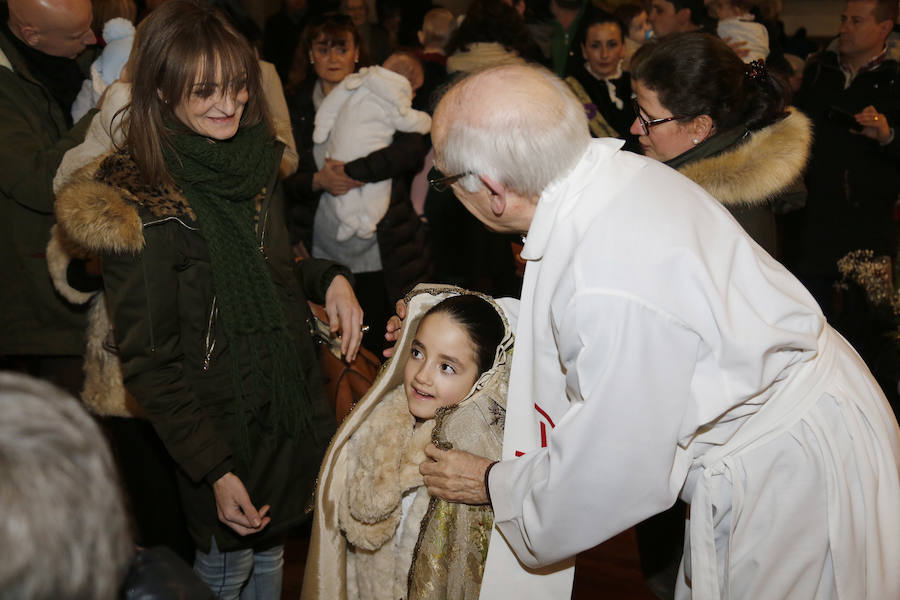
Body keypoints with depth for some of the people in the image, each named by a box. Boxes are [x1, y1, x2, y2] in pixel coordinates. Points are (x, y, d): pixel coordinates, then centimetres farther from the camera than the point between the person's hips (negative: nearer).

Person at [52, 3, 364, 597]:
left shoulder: (252, 164, -1)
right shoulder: (142, 204, -23)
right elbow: (148, 360, -19)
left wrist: (328, 278, -6)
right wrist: (215, 469, -20)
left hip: (294, 408, 6)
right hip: (224, 429, -6)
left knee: (271, 551, 25)